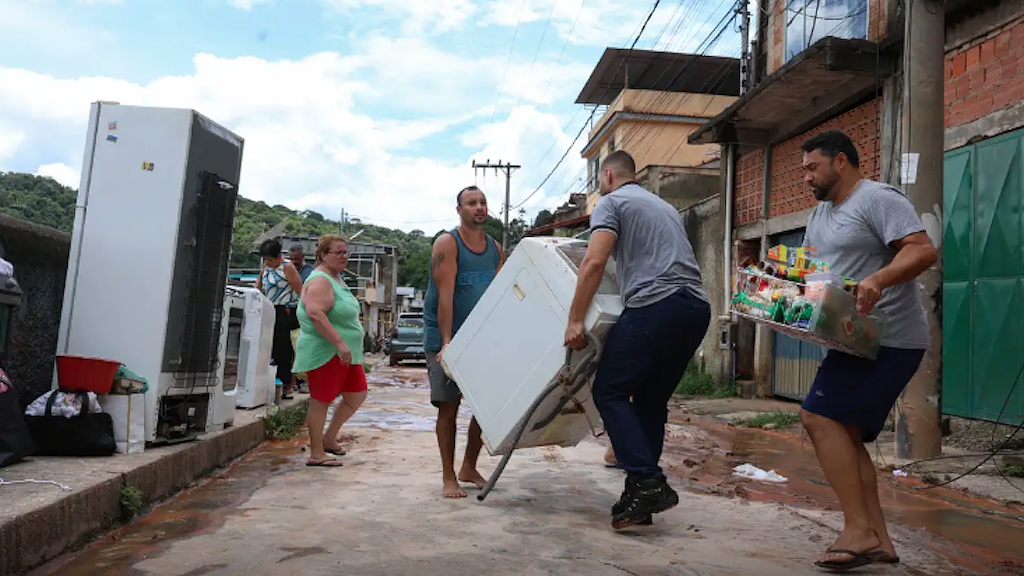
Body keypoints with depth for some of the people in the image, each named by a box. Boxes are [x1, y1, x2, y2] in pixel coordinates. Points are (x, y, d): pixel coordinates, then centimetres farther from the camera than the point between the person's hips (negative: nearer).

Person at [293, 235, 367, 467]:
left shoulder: (336, 278, 16)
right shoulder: (320, 280, -16)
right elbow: (315, 313, -31)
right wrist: (339, 342, -32)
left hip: (343, 352, 10)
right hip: (325, 352, -10)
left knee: (357, 395, 14)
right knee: (321, 400, -1)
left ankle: (329, 439, 28)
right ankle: (316, 454, 10)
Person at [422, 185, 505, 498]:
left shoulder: (496, 248, 10)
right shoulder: (447, 243, -7)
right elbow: (445, 295, -16)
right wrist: (447, 342, -23)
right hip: (446, 339, -5)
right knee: (448, 407, -1)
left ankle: (469, 468, 23)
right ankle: (449, 477, 9)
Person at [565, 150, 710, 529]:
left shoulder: (611, 202, 7)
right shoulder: (665, 207, 31)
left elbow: (594, 262, -7)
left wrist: (575, 321, -7)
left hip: (656, 305, -8)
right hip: (697, 307, 8)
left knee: (610, 391, -2)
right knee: (651, 400, 12)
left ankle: (647, 483, -10)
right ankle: (643, 495, 12)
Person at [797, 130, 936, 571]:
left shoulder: (878, 199, -9)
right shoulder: (819, 215, 20)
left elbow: (923, 251, -19)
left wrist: (878, 278, -36)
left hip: (889, 337, -10)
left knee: (819, 416, -16)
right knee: (846, 435, 8)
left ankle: (860, 530, -11)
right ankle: (878, 540, 14)